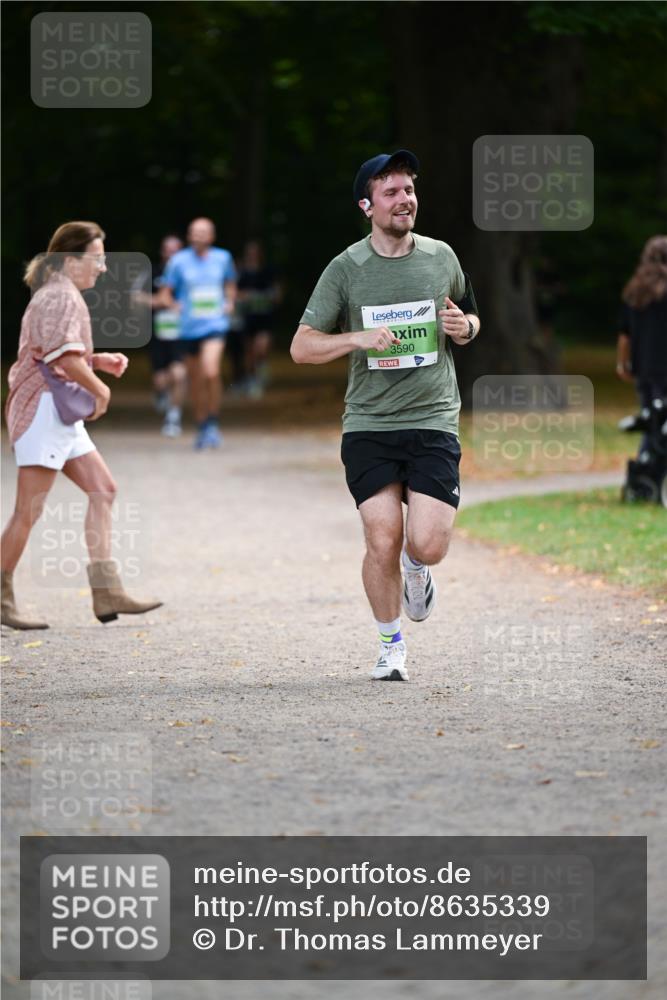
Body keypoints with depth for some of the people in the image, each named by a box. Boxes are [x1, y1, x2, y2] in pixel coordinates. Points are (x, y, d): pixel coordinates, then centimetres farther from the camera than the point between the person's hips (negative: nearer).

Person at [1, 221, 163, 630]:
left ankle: (107, 592, 4)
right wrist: (100, 389, -10)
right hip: (44, 407, -11)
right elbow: (65, 357, -24)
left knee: (103, 489, 7)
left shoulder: (60, 295, 19)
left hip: (62, 413, 11)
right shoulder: (62, 297, -13)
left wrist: (100, 361, 11)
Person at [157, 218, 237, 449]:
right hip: (189, 327, 1)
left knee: (211, 373, -23)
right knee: (196, 381, 9)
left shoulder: (222, 258, 5)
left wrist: (229, 303, 7)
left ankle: (213, 423, -8)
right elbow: (164, 295, 5)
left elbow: (230, 283, 25)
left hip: (214, 324, -1)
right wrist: (176, 306, -13)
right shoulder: (179, 261, 0)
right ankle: (202, 427, 26)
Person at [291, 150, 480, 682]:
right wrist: (358, 338, -16)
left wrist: (464, 327, -1)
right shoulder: (346, 268, 0)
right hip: (368, 424, -1)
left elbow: (470, 318, 24)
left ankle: (415, 570, 27)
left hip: (433, 420, 1)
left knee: (428, 545, -12)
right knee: (383, 541, -9)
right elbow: (302, 347, 1)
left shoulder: (441, 257, 7)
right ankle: (392, 644, 13)